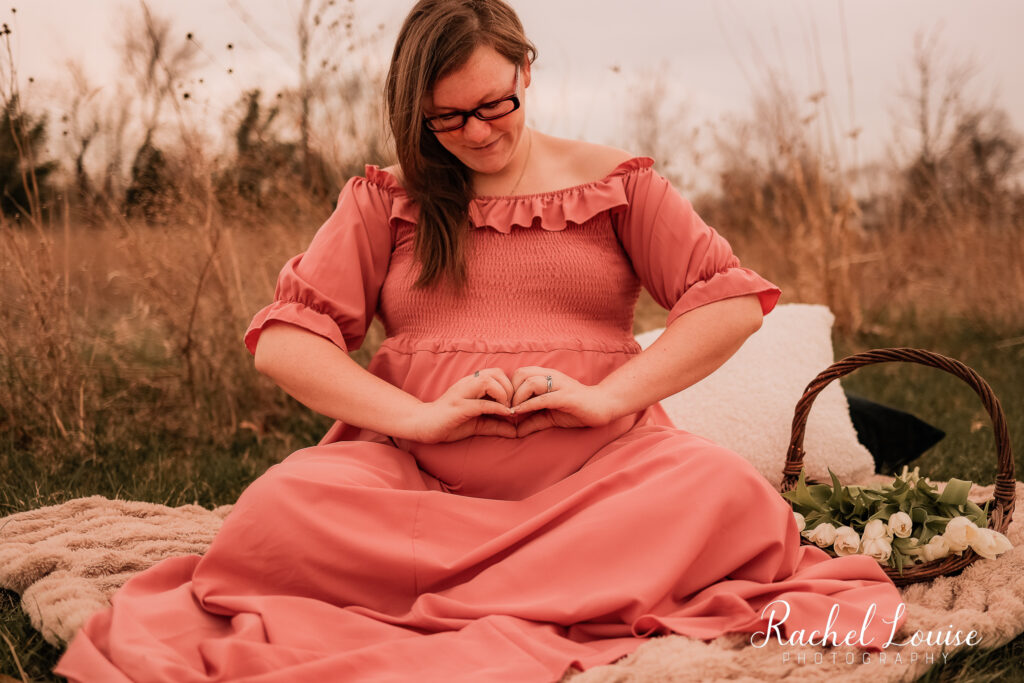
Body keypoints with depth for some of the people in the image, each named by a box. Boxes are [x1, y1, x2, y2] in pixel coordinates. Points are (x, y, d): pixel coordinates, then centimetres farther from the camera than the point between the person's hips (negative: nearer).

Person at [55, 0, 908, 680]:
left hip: (596, 470, 0)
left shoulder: (612, 181, 11)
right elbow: (283, 341, 2)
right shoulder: (385, 200, 12)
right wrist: (419, 414, -14)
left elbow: (733, 301, 3)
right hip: (415, 473, 0)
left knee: (726, 490, -31)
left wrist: (607, 394, -12)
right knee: (281, 510, -30)